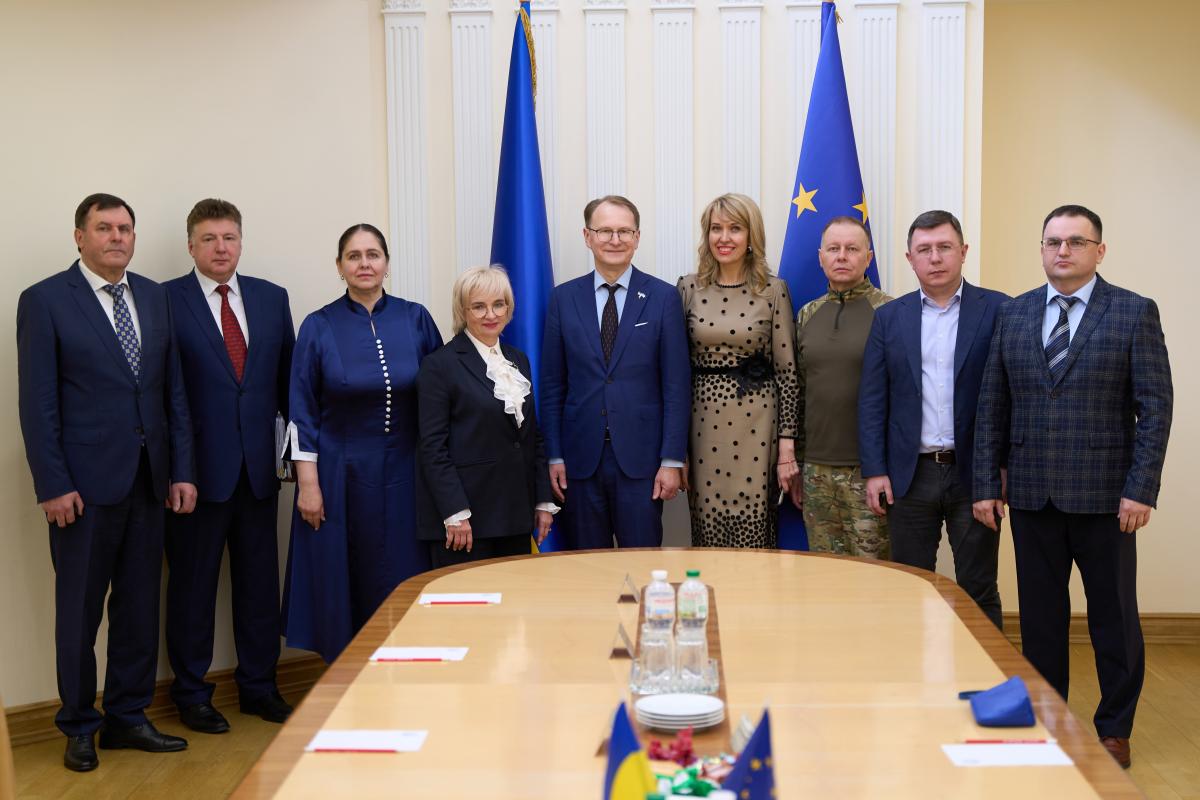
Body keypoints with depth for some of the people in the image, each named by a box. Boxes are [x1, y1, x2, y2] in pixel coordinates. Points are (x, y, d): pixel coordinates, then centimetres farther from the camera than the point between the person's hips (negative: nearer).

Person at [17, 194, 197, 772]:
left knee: (139, 606, 11)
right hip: (85, 485, -4)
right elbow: (36, 403, -7)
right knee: (79, 611, 7)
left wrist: (182, 470, 6)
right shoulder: (44, 301, -4)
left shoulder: (154, 298, 10)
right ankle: (80, 727, 22)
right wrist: (52, 485, -12)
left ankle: (128, 717, 25)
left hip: (148, 482, 5)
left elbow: (173, 391, 11)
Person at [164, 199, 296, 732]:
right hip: (197, 465, -4)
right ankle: (191, 693, 23)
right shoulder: (166, 301, -5)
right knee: (193, 583, 8)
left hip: (258, 465, 4)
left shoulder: (271, 298, 8)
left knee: (259, 580, 12)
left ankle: (259, 685, 27)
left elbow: (286, 377, 11)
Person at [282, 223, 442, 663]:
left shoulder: (415, 319, 2)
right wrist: (307, 482, -7)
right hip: (342, 474, -1)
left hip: (405, 474, 1)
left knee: (403, 582, 5)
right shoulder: (319, 326, -2)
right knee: (343, 584, 5)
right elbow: (302, 410, -1)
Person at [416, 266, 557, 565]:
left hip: (515, 512, 6)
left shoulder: (519, 360, 14)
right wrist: (455, 514, -16)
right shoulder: (440, 365, -6)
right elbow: (433, 446, -10)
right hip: (465, 512, -6)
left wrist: (544, 501, 10)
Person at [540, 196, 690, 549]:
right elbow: (552, 384, 7)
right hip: (581, 458, 2)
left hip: (640, 457, -1)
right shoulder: (563, 298, 5)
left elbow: (676, 384, -1)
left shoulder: (663, 297, 0)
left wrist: (672, 460, -6)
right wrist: (554, 456, 2)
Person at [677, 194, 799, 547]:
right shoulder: (689, 288, 4)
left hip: (756, 424, -1)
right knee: (707, 533, 5)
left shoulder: (773, 290, 0)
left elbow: (787, 369, -1)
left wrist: (787, 443, -6)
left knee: (755, 533, 0)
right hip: (704, 422, 2)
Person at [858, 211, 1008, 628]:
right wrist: (874, 470, -2)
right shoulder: (888, 318, 7)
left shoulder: (998, 310, 0)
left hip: (974, 473, -2)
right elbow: (872, 400, 4)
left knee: (978, 591, 6)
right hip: (910, 474, 2)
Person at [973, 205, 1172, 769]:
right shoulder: (1013, 315, 7)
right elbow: (992, 406, 7)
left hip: (1103, 495, -3)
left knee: (1114, 616, 8)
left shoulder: (1135, 313, -1)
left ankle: (1114, 729, 23)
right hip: (1032, 494, 3)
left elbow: (1155, 407, -5)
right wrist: (987, 484, 2)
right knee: (1039, 616, 11)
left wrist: (1141, 489, -12)